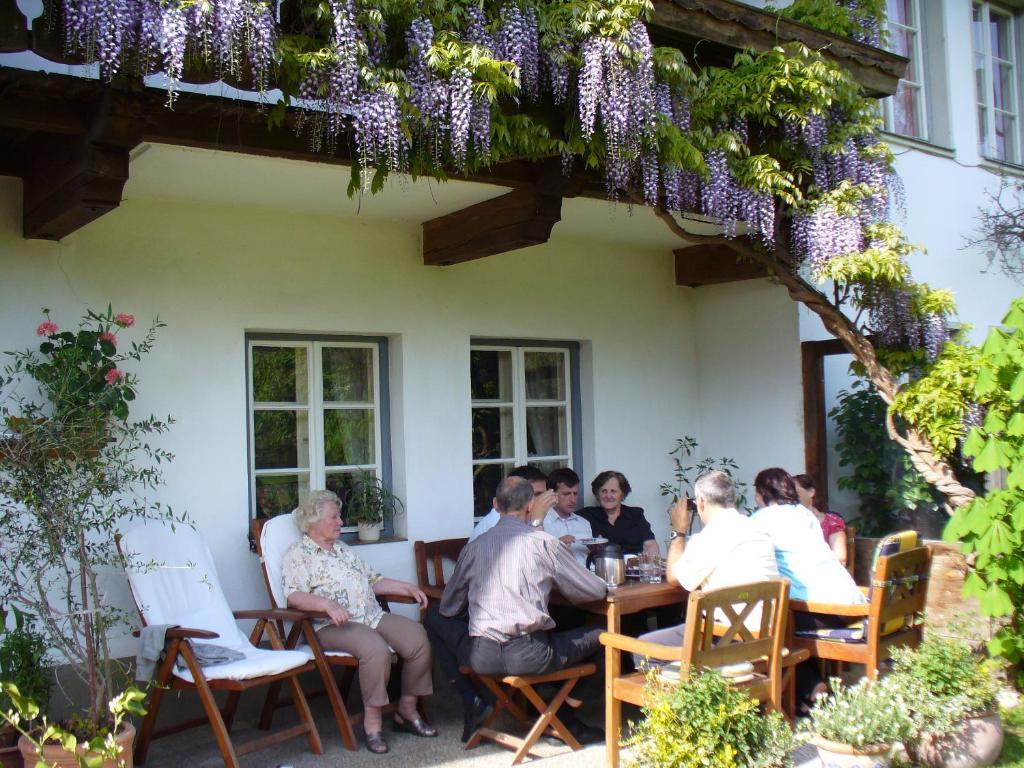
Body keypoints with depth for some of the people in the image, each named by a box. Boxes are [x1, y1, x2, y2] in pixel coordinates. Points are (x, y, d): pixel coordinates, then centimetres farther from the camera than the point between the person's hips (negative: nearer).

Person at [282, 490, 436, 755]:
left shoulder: (343, 549, 26)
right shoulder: (298, 554, 2)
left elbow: (373, 581, 27)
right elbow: (295, 596, -14)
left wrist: (406, 587, 14)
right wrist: (328, 604, -30)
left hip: (373, 616, 7)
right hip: (333, 625, -7)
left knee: (417, 636, -16)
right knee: (375, 647, -36)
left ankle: (407, 710, -1)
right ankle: (372, 721, -20)